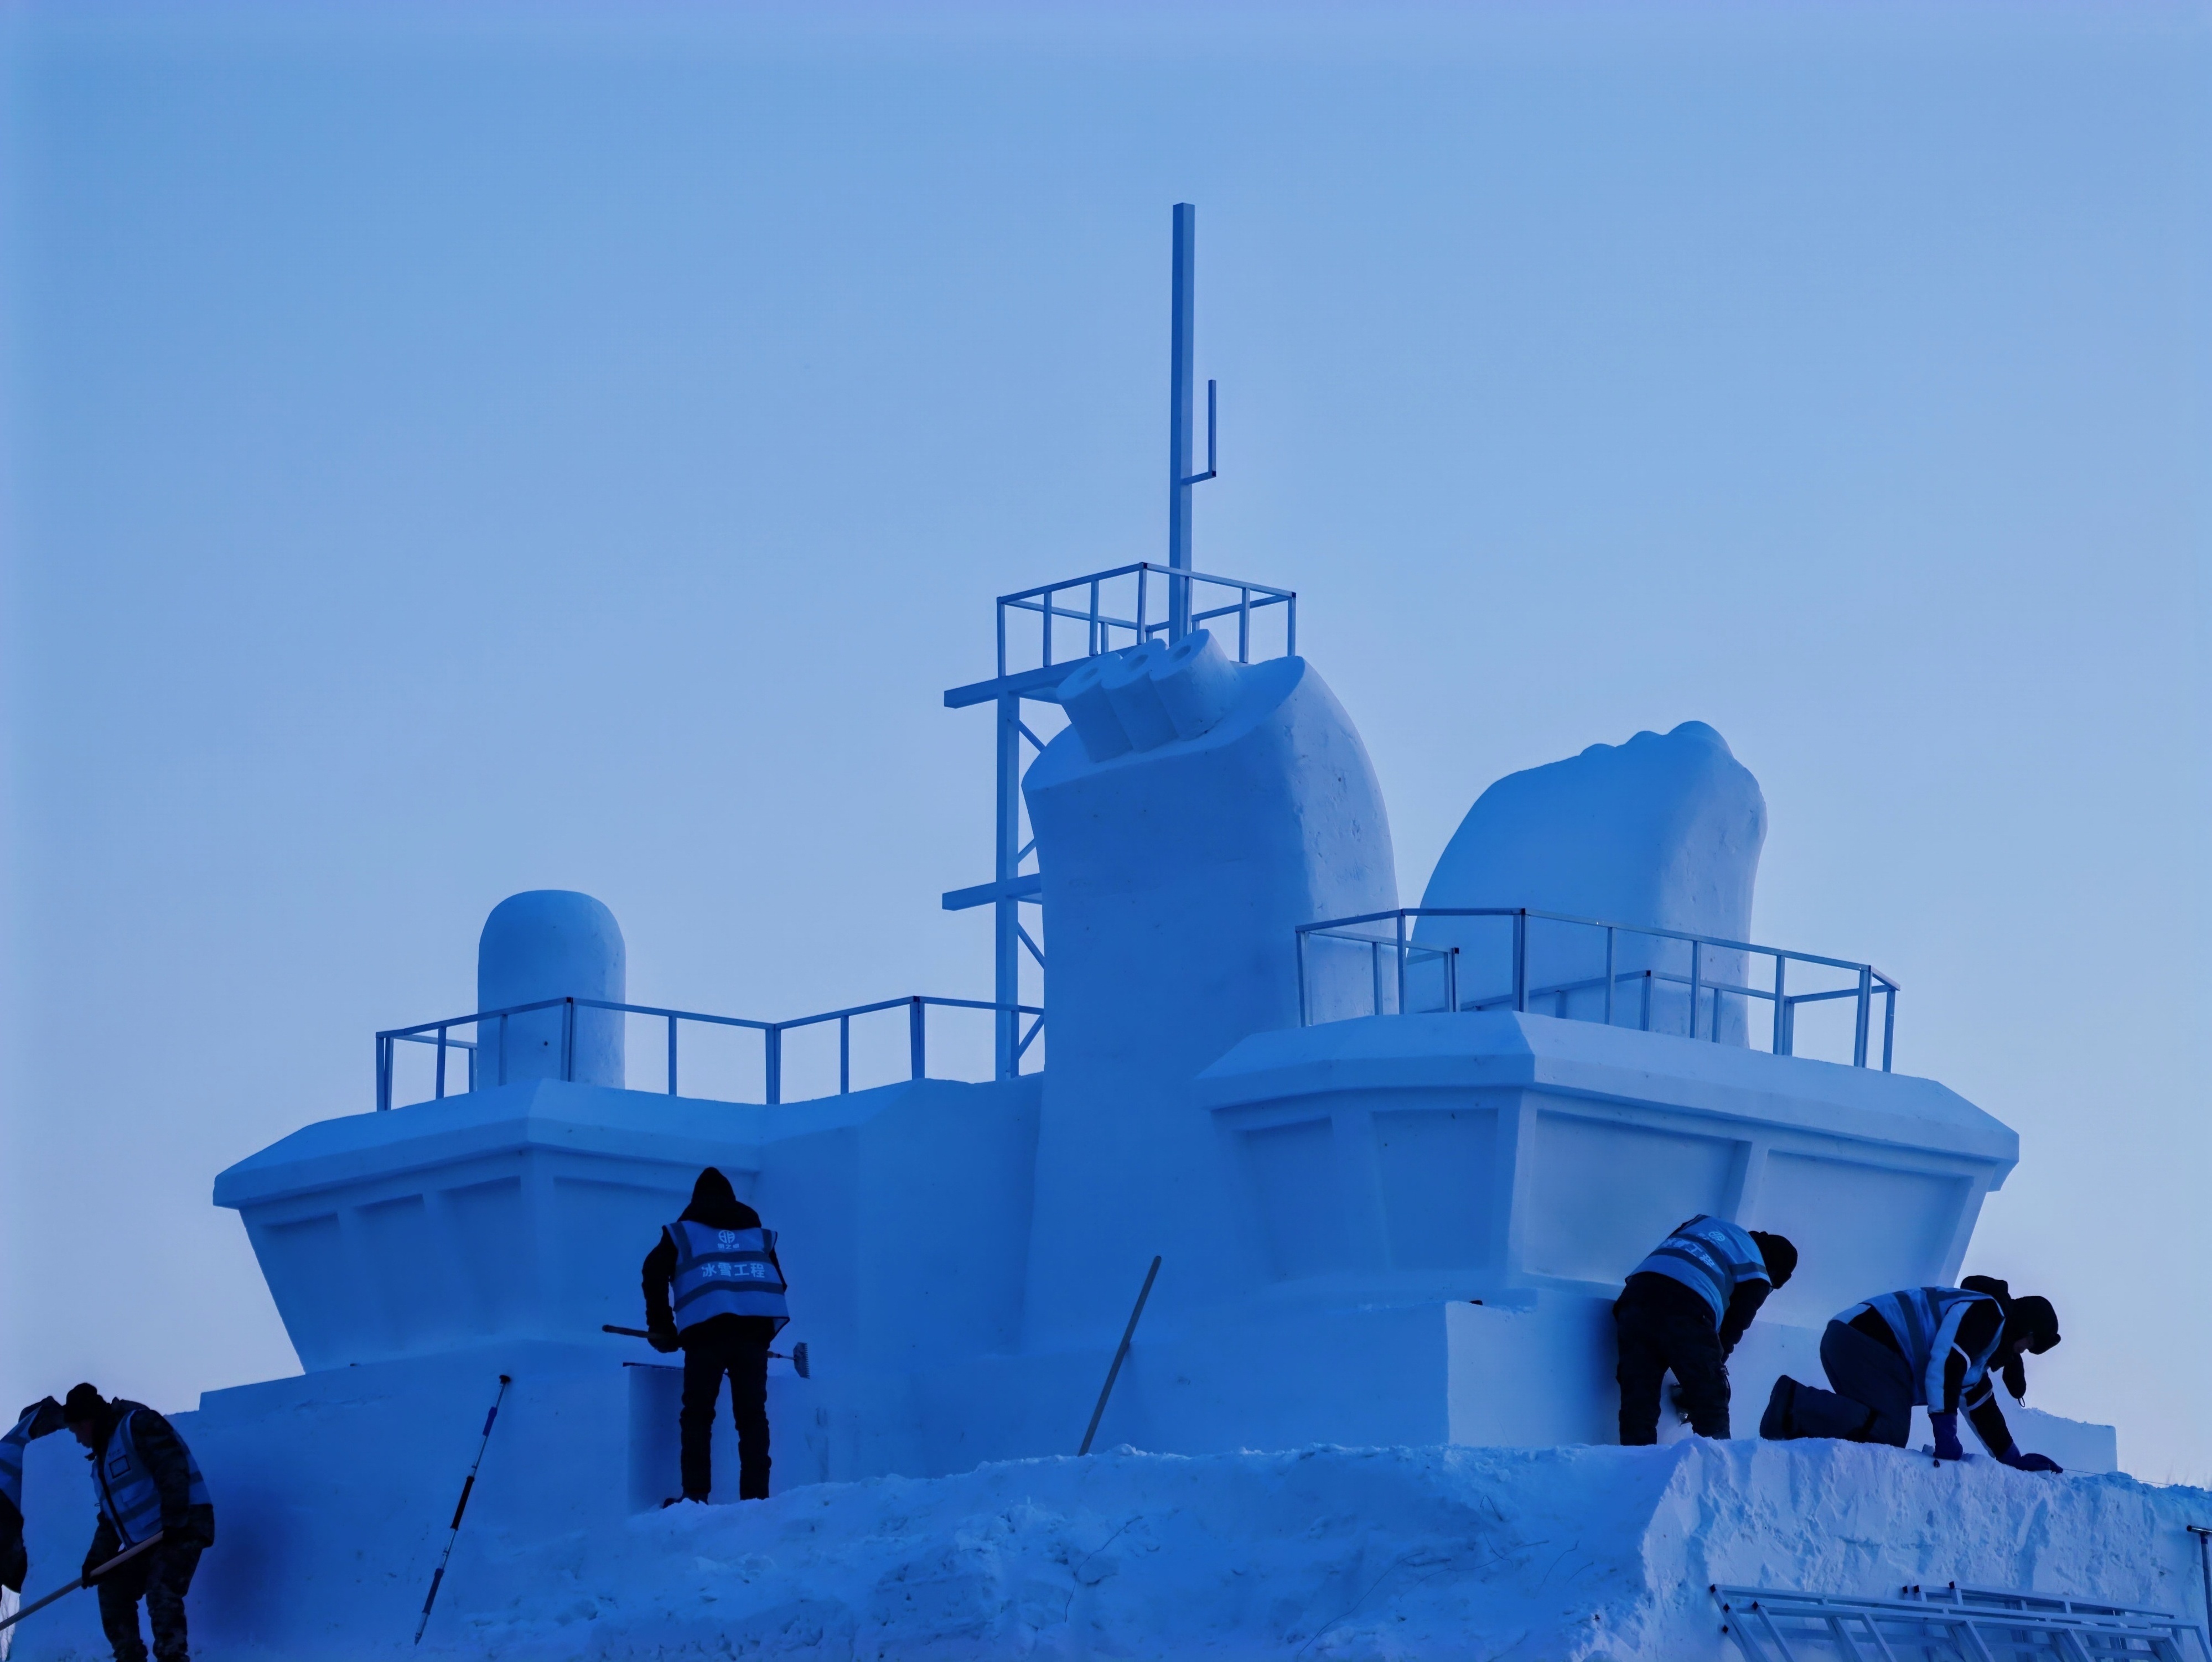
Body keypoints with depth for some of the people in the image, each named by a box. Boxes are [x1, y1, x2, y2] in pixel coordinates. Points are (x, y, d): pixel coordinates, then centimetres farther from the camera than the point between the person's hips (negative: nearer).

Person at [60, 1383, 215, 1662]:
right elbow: (109, 1517, 24)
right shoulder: (102, 1459, 21)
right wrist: (97, 1558, 10)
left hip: (182, 1528, -10)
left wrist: (175, 1520, -30)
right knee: (113, 1589, 11)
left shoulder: (138, 1425, -9)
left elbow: (172, 1469, -21)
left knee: (161, 1595, -25)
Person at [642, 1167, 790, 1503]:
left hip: (705, 1328, -2)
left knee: (697, 1414, 3)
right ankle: (756, 1495, 0)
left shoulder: (684, 1232, 20)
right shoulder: (757, 1233, 28)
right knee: (752, 1415, 6)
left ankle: (695, 1493, -8)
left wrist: (662, 1331, 14)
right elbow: (778, 1284, 23)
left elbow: (655, 1273, 8)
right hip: (755, 1328, 2)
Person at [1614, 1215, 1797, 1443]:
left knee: (1637, 1407, 5)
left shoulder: (1703, 1221, 33)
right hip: (1687, 1312, -5)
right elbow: (1730, 1332, 16)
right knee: (1711, 1407, 9)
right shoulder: (1757, 1277, 18)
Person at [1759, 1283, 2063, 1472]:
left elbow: (1983, 1410, 39)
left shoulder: (1981, 1345, 30)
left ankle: (1795, 1425, -6)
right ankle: (1794, 1403, -26)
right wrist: (1946, 1437, -18)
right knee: (1890, 1432, -21)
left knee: (1888, 1435, 4)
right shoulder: (1987, 1313, -3)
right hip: (1865, 1343, -11)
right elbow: (1944, 1364, -17)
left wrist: (2015, 1460, 38)